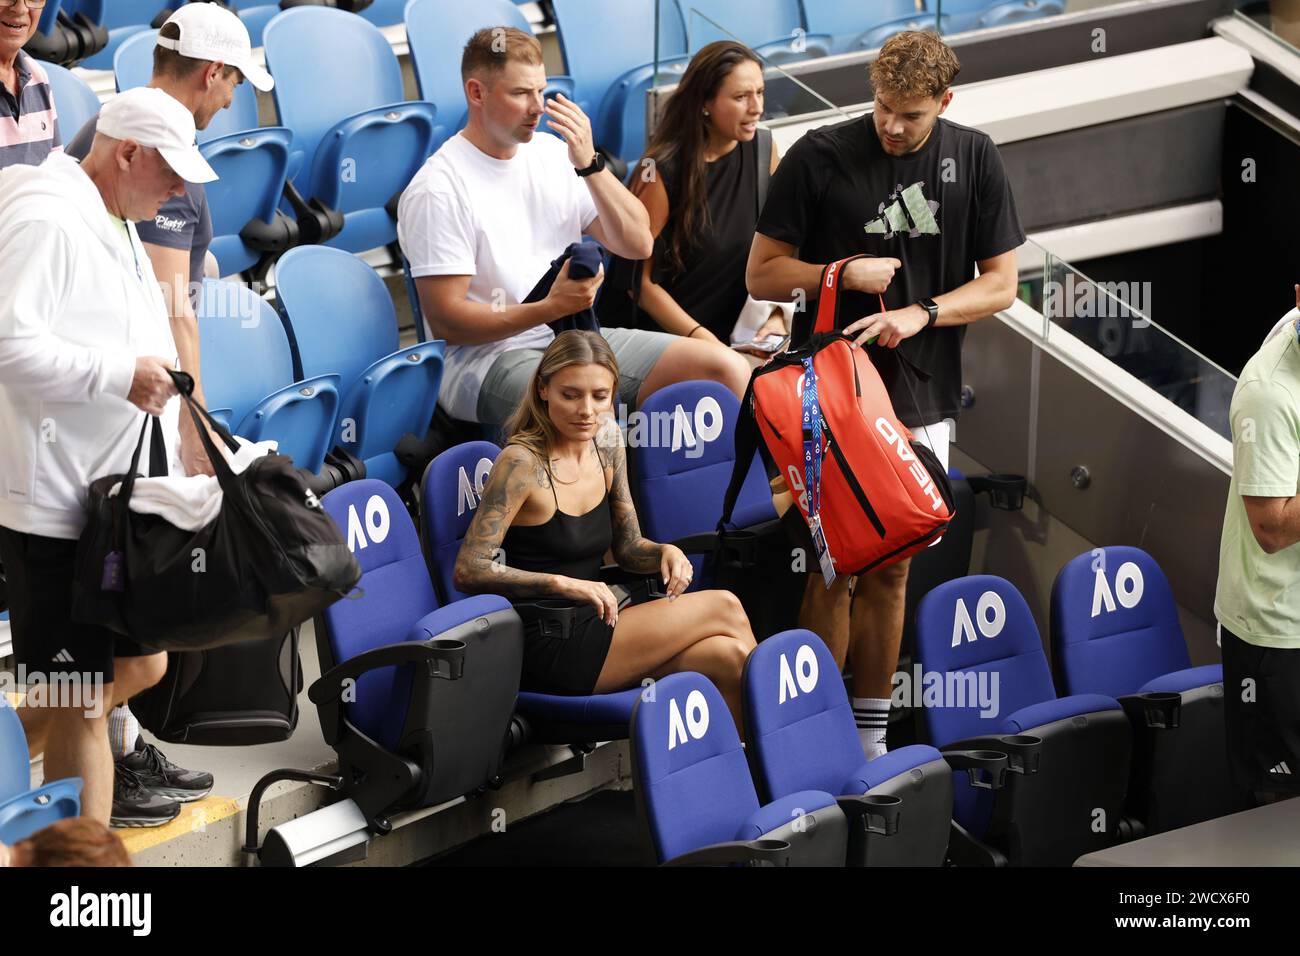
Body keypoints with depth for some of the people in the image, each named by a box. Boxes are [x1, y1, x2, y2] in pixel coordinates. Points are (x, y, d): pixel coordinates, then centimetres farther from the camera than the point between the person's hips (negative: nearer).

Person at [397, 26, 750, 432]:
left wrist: (590, 165, -8)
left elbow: (637, 244, 6)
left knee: (726, 371, -8)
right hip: (487, 355, -7)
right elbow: (446, 321, -13)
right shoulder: (436, 190, -10)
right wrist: (551, 308, -22)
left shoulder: (553, 154, 10)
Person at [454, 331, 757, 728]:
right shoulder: (522, 463, -15)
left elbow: (627, 547, 16)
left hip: (590, 628, 7)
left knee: (726, 656, -17)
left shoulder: (606, 443, 7)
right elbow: (469, 571, -19)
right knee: (724, 608, -11)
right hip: (544, 648, -7)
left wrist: (665, 552, -6)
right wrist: (563, 583, -27)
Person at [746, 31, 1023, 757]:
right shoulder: (820, 157, -6)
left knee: (891, 572, 10)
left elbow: (1001, 284, 2)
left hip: (920, 398, 3)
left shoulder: (974, 159, 1)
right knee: (834, 572, -3)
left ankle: (871, 736, 19)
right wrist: (843, 273, -15)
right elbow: (762, 274, -1)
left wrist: (921, 312, -13)